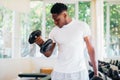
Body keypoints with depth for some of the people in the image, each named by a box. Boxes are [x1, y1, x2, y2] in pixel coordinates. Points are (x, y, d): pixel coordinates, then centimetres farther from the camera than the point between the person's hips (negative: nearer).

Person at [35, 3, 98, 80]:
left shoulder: (82, 26, -5)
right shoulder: (54, 31, 2)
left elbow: (90, 48, -1)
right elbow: (48, 54, 4)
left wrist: (96, 72, -2)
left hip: (79, 72, -2)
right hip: (59, 72, 2)